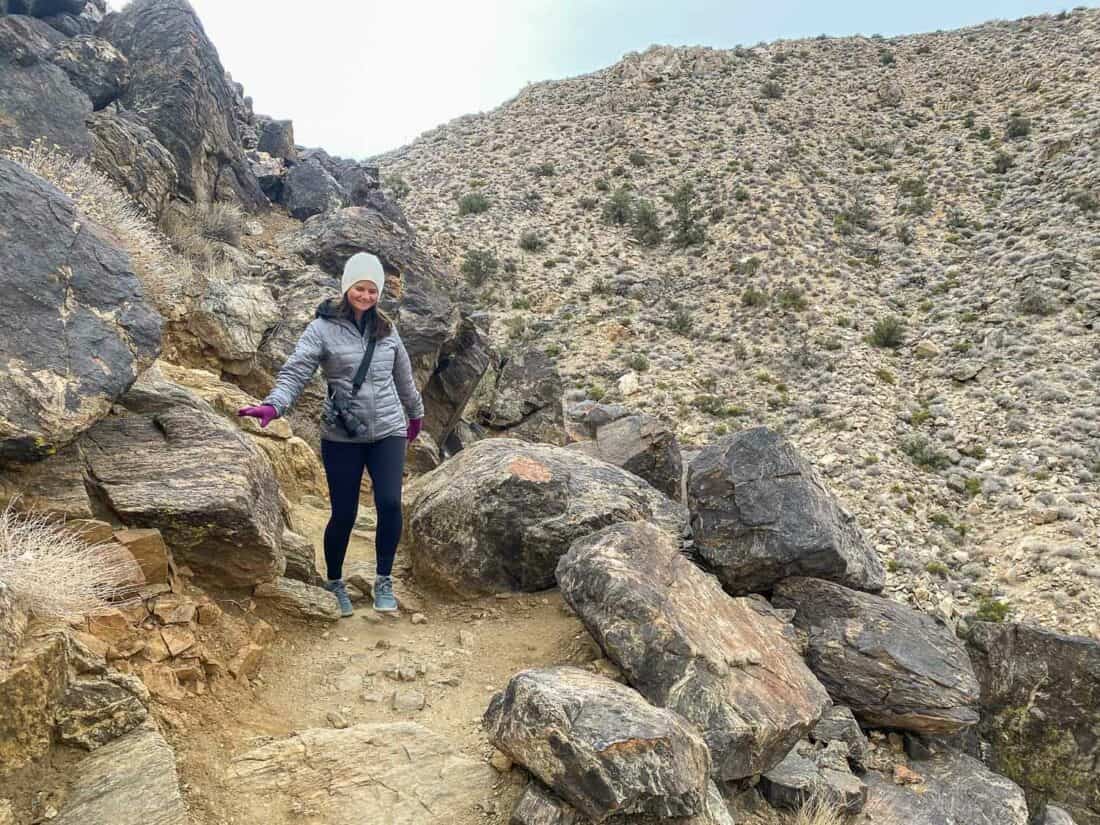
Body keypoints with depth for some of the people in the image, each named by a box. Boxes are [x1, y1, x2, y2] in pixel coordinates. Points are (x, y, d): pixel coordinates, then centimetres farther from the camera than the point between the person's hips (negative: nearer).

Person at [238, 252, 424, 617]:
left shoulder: (386, 330, 9)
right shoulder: (323, 328, -4)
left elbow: (404, 377, 21)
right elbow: (296, 371, -15)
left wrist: (415, 414, 33)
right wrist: (273, 405, -33)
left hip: (388, 432, 3)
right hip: (341, 437, -3)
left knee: (390, 504, -12)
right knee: (343, 515, 3)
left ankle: (384, 582, 7)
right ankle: (334, 583, 27)